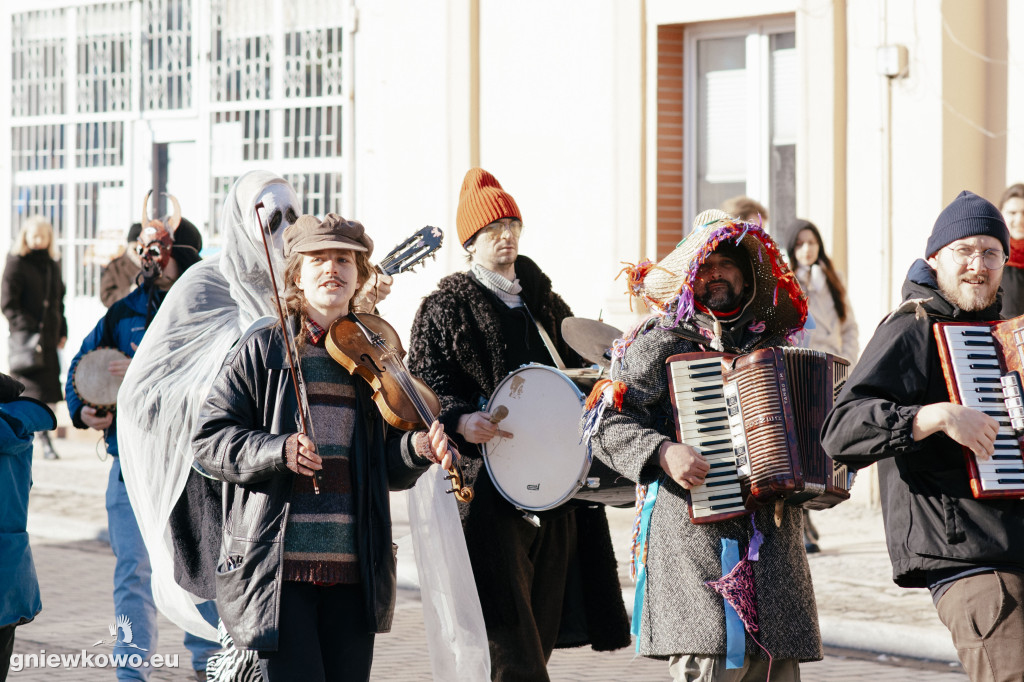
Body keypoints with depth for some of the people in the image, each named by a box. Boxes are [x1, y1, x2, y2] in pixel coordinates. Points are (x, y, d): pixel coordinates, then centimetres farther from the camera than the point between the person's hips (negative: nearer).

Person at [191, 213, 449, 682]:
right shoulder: (263, 349, 2)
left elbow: (387, 468, 16)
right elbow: (210, 440, -2)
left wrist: (415, 449, -6)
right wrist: (276, 450, -17)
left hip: (354, 569, 4)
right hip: (276, 566, -4)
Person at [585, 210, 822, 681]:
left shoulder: (771, 342, 19)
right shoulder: (661, 343, 2)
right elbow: (606, 425, -4)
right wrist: (663, 452, -19)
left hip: (773, 534, 6)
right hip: (695, 532, -6)